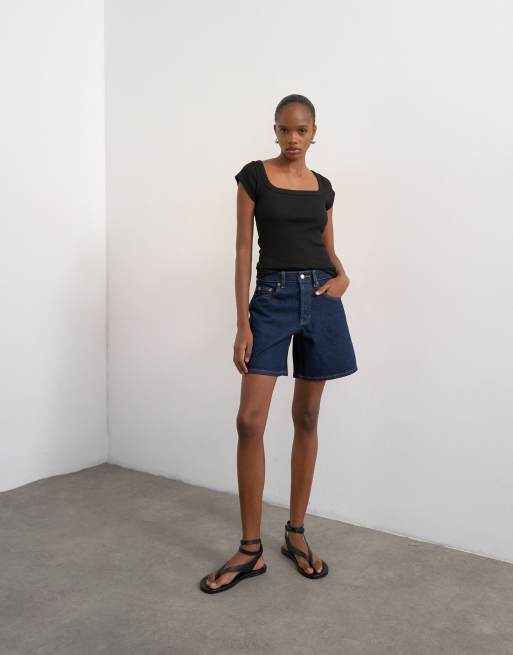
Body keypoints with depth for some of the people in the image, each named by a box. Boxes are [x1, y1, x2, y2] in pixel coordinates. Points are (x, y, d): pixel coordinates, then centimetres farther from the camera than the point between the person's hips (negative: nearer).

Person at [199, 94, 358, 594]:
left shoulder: (323, 186, 13)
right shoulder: (254, 176, 2)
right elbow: (244, 250, -3)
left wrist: (342, 276, -4)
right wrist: (243, 324, -9)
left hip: (321, 299, 4)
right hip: (273, 298, -3)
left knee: (306, 418, 8)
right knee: (250, 420, -11)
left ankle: (296, 533, 21)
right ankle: (251, 549, 3)